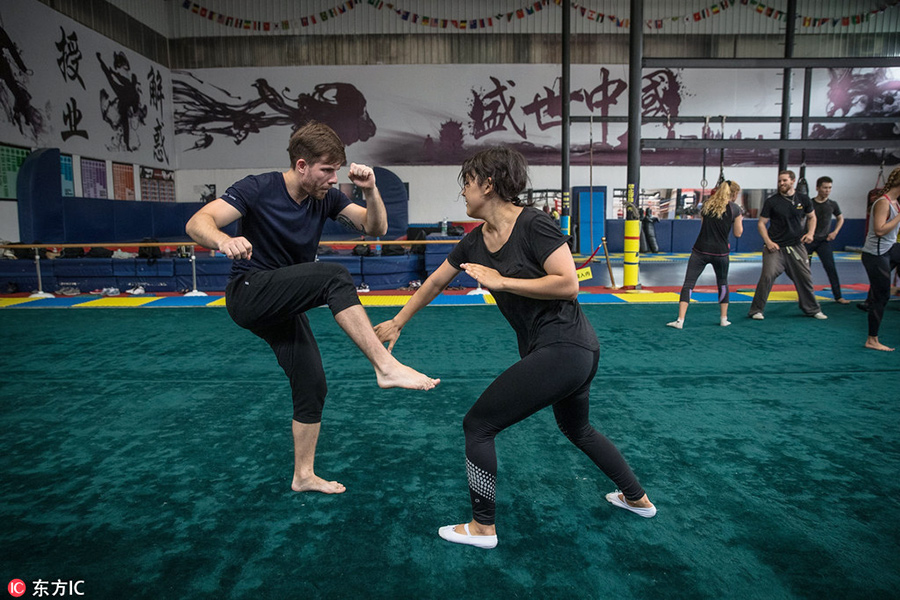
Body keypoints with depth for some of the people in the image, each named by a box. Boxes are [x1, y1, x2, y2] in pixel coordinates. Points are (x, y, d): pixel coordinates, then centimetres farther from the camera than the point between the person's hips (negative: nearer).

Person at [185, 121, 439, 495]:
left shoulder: (326, 197, -1)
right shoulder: (259, 189, -16)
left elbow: (376, 228, -3)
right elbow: (197, 223, -24)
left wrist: (370, 191, -22)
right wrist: (224, 240, -47)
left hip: (283, 307, 7)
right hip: (249, 293, -7)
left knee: (312, 387, 4)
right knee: (335, 277, -30)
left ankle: (303, 475, 22)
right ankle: (386, 366, -35)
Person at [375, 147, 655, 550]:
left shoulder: (533, 225, -17)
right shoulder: (475, 241, 7)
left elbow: (569, 285, -22)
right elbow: (435, 282, 16)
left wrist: (500, 281, -20)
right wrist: (397, 323, 24)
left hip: (563, 348, -10)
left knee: (478, 425, -3)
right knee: (577, 429, 29)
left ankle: (483, 527, 15)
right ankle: (637, 498, 49)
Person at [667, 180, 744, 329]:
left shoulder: (707, 204, 8)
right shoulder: (735, 209, -1)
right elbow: (738, 233, 5)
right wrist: (740, 220, 20)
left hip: (700, 250, 1)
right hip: (720, 252, 0)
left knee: (688, 284, -2)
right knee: (723, 283, 22)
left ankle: (680, 320, -13)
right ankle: (724, 319, 28)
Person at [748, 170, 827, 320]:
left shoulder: (803, 199, 4)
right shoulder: (771, 201, -5)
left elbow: (812, 217, 19)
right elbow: (761, 223, -2)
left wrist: (810, 232, 1)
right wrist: (768, 242, -13)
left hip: (796, 246, 3)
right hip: (775, 247, -3)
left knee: (805, 278, 10)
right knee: (767, 277, -16)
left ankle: (812, 309, 29)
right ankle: (756, 310, -6)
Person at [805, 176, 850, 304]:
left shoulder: (832, 205, 3)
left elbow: (840, 219, 19)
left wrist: (835, 232, 5)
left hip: (823, 241, 1)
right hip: (808, 240, -1)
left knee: (831, 268, -7)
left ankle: (838, 296, -2)